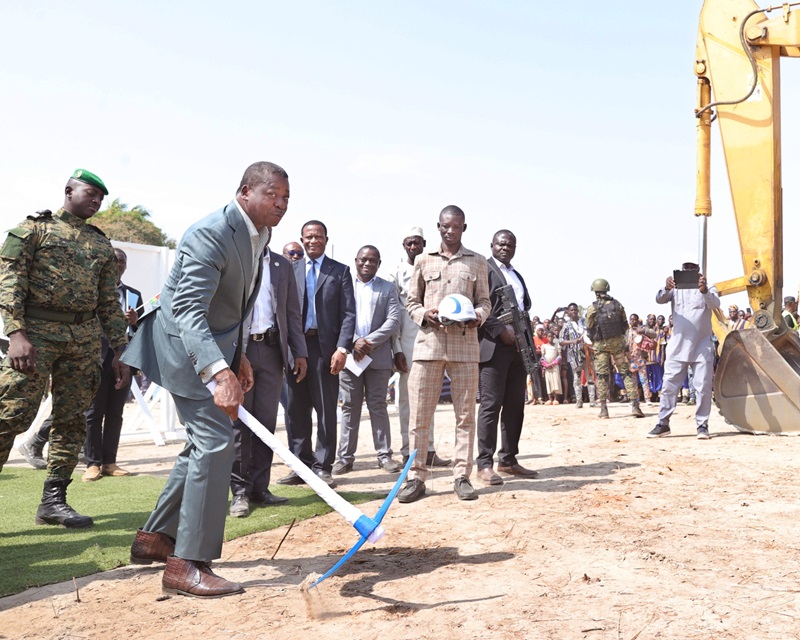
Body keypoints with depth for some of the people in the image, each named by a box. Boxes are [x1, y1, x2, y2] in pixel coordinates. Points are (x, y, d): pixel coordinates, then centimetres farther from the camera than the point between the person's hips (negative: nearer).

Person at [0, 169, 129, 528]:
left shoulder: (102, 245, 19)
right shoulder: (34, 227, 6)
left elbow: (110, 302, 18)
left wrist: (120, 350, 10)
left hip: (85, 337, 5)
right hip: (37, 330, -4)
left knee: (72, 420, 3)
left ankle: (53, 500, 11)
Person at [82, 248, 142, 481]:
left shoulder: (134, 294, 17)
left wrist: (135, 321, -8)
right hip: (97, 358, -3)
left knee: (115, 413, 5)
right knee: (94, 412, -1)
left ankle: (109, 462, 10)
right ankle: (93, 463, 3)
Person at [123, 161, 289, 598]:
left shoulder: (258, 235, 6)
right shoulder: (210, 235, -25)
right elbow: (188, 310, -36)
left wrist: (239, 355, 17)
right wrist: (220, 371, -48)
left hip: (217, 347, 10)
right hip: (188, 348, -10)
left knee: (205, 443, 16)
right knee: (215, 443, -14)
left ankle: (155, 537, 30)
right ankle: (187, 564, -5)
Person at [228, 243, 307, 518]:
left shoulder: (283, 266, 15)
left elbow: (292, 313, 12)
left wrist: (299, 352, 4)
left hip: (272, 351, 3)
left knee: (266, 423, 6)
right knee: (239, 423, 1)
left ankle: (259, 488, 14)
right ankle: (240, 491, 8)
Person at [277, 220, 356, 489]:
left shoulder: (340, 271, 7)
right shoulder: (290, 270, 12)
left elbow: (349, 314, 0)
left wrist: (342, 348, -10)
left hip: (325, 347, -2)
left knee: (326, 410, 2)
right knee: (296, 409, 6)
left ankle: (322, 467, 11)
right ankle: (300, 465, 15)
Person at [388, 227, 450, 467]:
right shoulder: (397, 273, 3)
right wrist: (396, 349, -8)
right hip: (406, 341, -3)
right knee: (406, 397, -1)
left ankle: (428, 450, 13)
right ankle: (408, 452, 4)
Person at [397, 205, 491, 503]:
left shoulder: (477, 262, 12)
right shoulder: (423, 261, 13)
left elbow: (485, 301, 12)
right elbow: (411, 302, 13)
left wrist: (478, 317, -9)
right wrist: (424, 315, -8)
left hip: (465, 343, 0)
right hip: (428, 341, 0)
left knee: (465, 414, 2)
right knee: (419, 414, -2)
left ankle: (462, 476, 10)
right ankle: (416, 477, 6)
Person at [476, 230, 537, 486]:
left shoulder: (517, 276, 24)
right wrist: (501, 331, -16)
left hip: (517, 346, 8)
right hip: (494, 345, -8)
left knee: (515, 405, 8)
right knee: (491, 404, -9)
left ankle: (508, 460, 15)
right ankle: (485, 464, -5)